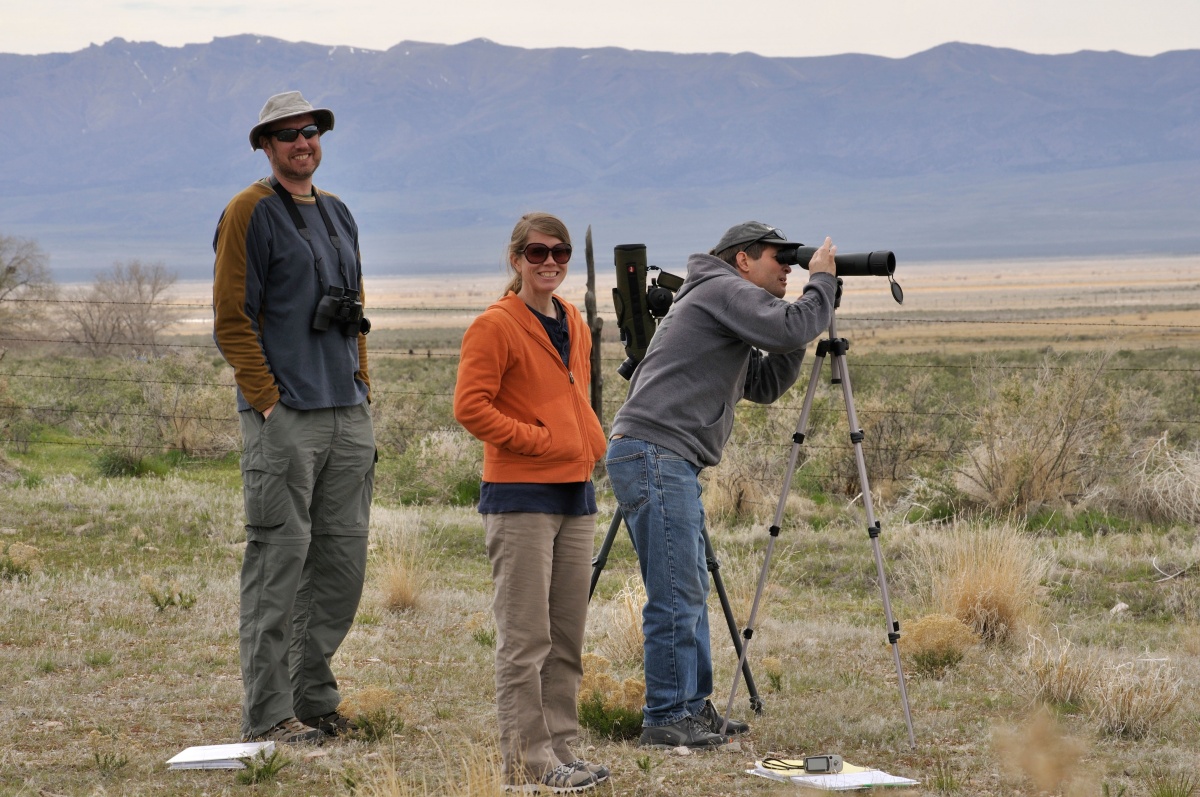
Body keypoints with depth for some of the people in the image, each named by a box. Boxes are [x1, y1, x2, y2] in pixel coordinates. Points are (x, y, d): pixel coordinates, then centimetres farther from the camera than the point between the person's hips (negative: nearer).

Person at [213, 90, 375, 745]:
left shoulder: (337, 213, 18)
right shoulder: (249, 213, -4)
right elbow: (231, 318, -9)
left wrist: (361, 384, 15)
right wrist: (267, 399, -14)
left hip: (347, 415, 7)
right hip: (284, 417, -7)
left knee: (343, 557, 8)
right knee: (279, 559, -7)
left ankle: (314, 701, 17)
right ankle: (268, 712, -4)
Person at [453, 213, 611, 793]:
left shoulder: (573, 324, 15)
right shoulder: (495, 326, -8)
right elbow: (470, 407, -14)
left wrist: (590, 441, 11)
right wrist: (538, 440, -14)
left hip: (577, 494, 8)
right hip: (520, 498, -8)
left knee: (567, 637, 10)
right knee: (525, 637, -6)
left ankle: (561, 749, 17)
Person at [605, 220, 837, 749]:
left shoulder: (728, 308, 25)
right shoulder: (723, 290, -5)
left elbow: (766, 385, 24)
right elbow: (792, 329, -17)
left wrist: (795, 338, 13)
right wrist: (822, 281, -2)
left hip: (672, 463, 11)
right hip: (653, 453, -11)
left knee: (690, 593, 15)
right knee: (675, 596, -10)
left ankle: (693, 709, 21)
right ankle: (664, 720, -6)